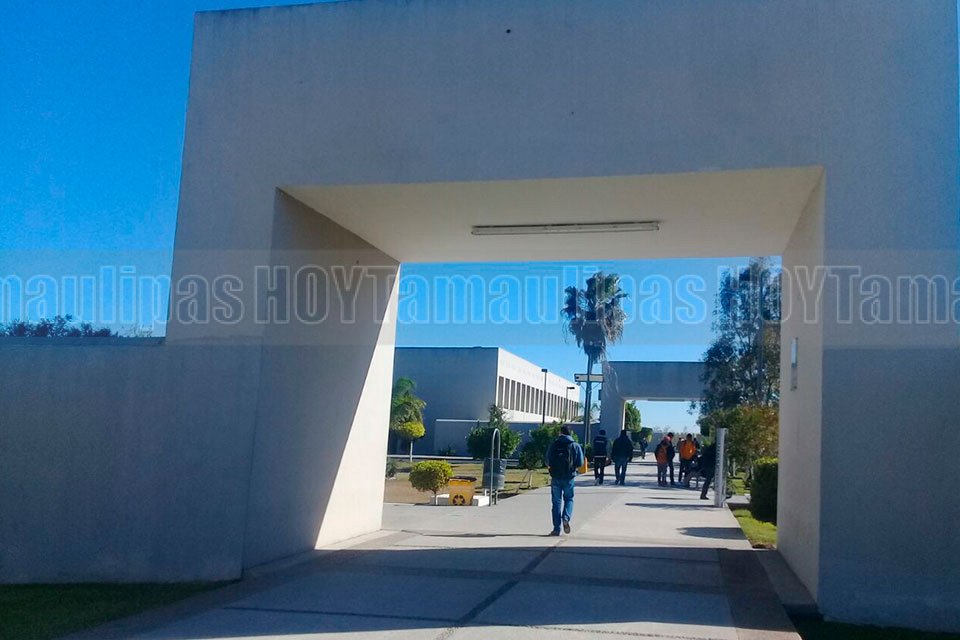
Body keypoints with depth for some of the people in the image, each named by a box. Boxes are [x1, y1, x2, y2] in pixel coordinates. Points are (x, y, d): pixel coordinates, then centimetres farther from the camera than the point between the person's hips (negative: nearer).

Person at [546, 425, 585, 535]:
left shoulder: (554, 444, 1)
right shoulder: (575, 446, 1)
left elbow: (548, 462, -2)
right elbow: (580, 464, -2)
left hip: (555, 477, 0)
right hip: (569, 477, 0)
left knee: (556, 501, 7)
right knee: (569, 499, 16)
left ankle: (556, 529, 6)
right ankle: (566, 518, -11)